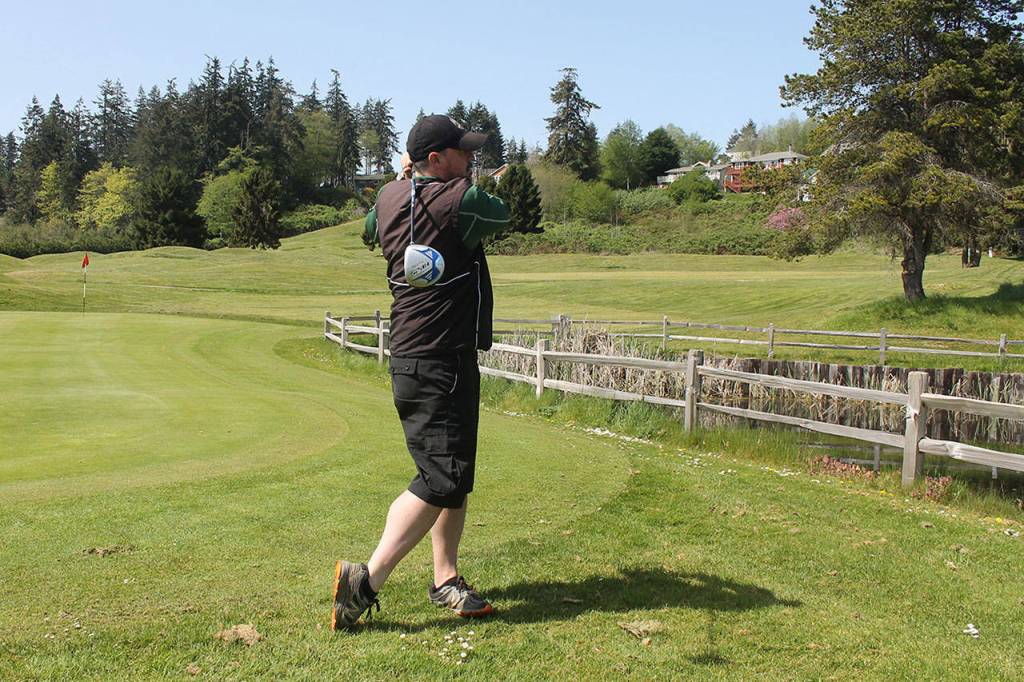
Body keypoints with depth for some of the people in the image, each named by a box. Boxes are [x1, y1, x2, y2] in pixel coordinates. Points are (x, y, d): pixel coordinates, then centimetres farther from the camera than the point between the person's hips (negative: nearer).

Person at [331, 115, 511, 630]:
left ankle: (445, 578, 20)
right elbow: (503, 216, 7)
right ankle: (367, 578, -14)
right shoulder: (460, 200, -14)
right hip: (438, 363, -9)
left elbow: (372, 229, 33)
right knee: (441, 477, -11)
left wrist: (409, 176, 31)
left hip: (411, 356, 9)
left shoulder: (390, 197, 9)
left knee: (455, 472, 14)